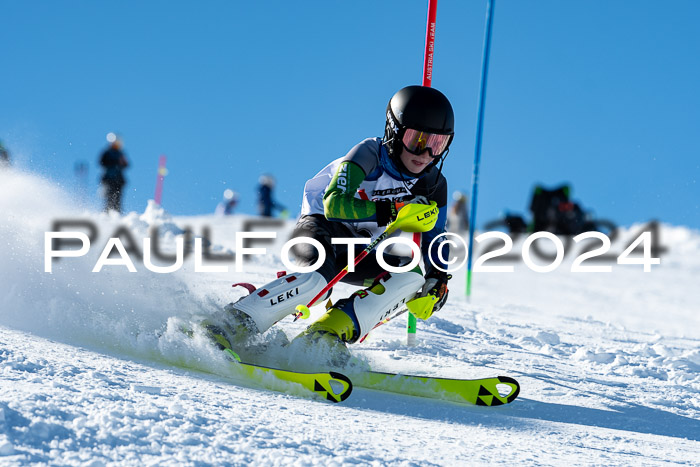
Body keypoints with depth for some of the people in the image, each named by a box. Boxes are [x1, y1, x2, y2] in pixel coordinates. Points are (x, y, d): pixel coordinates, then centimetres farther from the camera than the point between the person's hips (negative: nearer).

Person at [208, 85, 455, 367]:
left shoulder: (434, 186, -4)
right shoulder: (370, 154, -21)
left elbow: (434, 241, 9)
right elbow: (334, 204, -34)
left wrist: (438, 279, -9)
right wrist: (392, 213, -41)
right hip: (320, 226, -6)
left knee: (411, 277, -21)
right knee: (317, 278, -38)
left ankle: (326, 336, -28)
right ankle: (235, 323, -30)